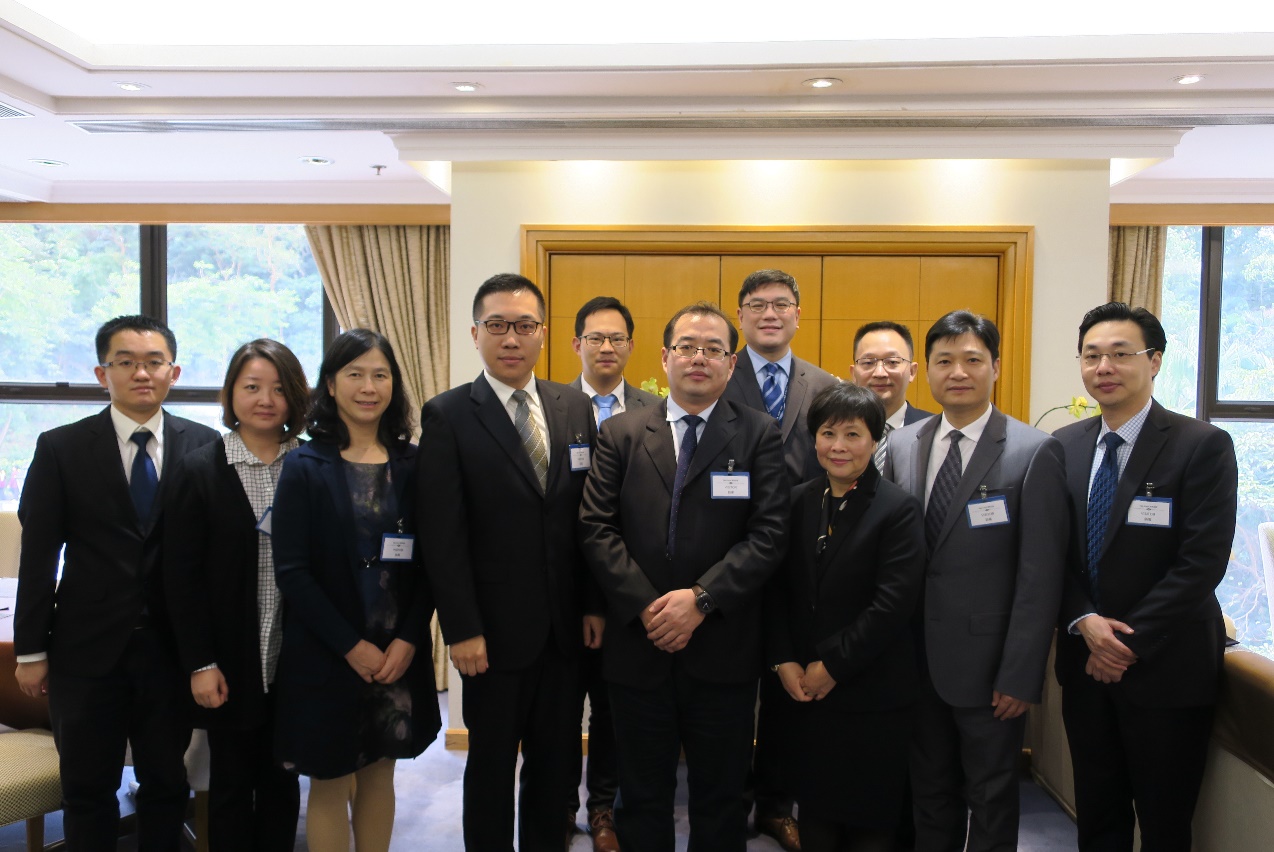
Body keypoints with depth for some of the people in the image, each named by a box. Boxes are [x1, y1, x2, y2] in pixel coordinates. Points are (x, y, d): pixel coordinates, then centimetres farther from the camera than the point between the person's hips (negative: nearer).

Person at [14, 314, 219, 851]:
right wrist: (31, 650, 0)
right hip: (87, 647, 0)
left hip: (173, 646, 1)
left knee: (167, 784, 14)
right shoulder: (60, 448, -2)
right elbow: (37, 557, 0)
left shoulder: (204, 446, -2)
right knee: (88, 790, 13)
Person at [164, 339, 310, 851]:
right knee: (231, 781, 13)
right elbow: (182, 575, -4)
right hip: (230, 660, -1)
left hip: (294, 658, 1)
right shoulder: (200, 471, -3)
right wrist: (199, 663, -8)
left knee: (282, 780, 14)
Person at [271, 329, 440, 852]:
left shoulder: (412, 465, 2)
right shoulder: (304, 466, -5)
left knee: (378, 774, 14)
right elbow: (291, 571, -9)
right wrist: (352, 646, -13)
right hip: (325, 654, -2)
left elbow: (428, 563, 3)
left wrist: (407, 640, -9)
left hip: (398, 653, 2)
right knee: (331, 783, 9)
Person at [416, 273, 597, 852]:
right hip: (494, 631, -3)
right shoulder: (446, 417, -7)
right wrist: (462, 630, -12)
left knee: (557, 762, 16)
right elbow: (442, 536, -10)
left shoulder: (576, 408, 4)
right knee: (491, 766, 13)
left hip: (566, 628, 4)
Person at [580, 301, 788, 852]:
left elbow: (769, 533, -9)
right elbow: (596, 528, -3)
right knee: (641, 797, 16)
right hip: (638, 644, 1)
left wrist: (701, 599, -17)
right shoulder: (620, 434, 4)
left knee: (720, 798, 15)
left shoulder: (759, 434, -1)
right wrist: (645, 605, -13)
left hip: (723, 651, -1)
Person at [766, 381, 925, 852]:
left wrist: (832, 666, -14)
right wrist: (783, 662, -4)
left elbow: (893, 604, -16)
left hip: (872, 694, -4)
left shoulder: (899, 509, -9)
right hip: (802, 689, 4)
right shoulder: (798, 501, 5)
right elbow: (776, 589, 6)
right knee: (814, 812, 14)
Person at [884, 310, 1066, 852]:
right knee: (929, 793, 18)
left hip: (987, 663, -4)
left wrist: (1021, 676, -13)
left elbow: (1041, 576, -12)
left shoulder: (1034, 453, -10)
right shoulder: (902, 446, 4)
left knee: (991, 804, 13)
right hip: (918, 659, 4)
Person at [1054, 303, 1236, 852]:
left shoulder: (1203, 446, -11)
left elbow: (1203, 561, -16)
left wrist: (1129, 644, -16)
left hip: (1167, 668, -4)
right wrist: (1085, 622, -11)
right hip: (1085, 662, 4)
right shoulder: (1064, 447, 4)